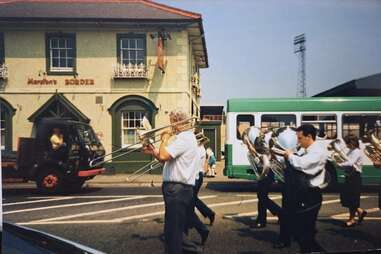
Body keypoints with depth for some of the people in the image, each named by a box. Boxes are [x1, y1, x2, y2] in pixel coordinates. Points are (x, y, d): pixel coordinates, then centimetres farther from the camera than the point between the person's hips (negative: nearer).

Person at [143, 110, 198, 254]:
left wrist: (164, 139, -9)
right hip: (180, 189, 11)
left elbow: (164, 156, -26)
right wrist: (153, 151, 6)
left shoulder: (184, 138, -15)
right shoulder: (186, 137, 19)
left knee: (173, 230, -3)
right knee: (176, 229, 21)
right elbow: (167, 159, 20)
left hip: (177, 189, -11)